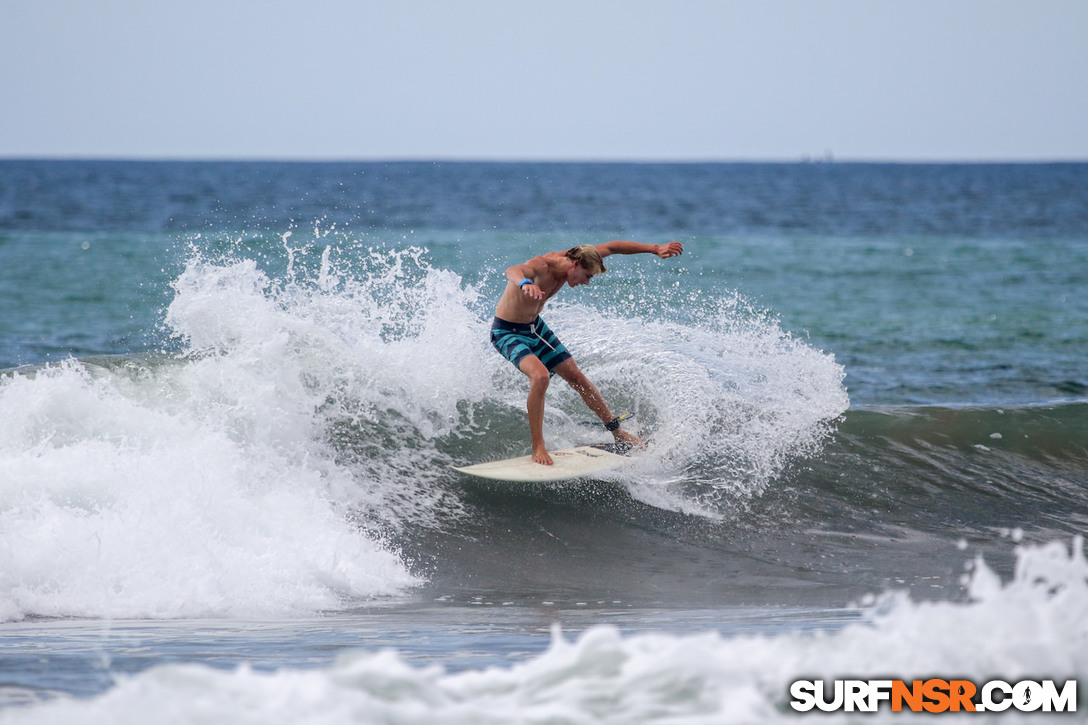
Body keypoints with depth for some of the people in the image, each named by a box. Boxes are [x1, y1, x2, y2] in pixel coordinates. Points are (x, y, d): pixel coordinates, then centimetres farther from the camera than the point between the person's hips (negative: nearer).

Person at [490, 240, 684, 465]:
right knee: (541, 376, -33)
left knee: (578, 378, 13)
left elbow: (610, 247, 3)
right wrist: (525, 284, -81)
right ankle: (538, 448, -25)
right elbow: (513, 271, -57)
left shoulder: (565, 258, -9)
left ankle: (618, 432, 30)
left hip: (535, 328, 9)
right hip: (508, 333, -9)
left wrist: (655, 249, 1)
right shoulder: (541, 266, -32)